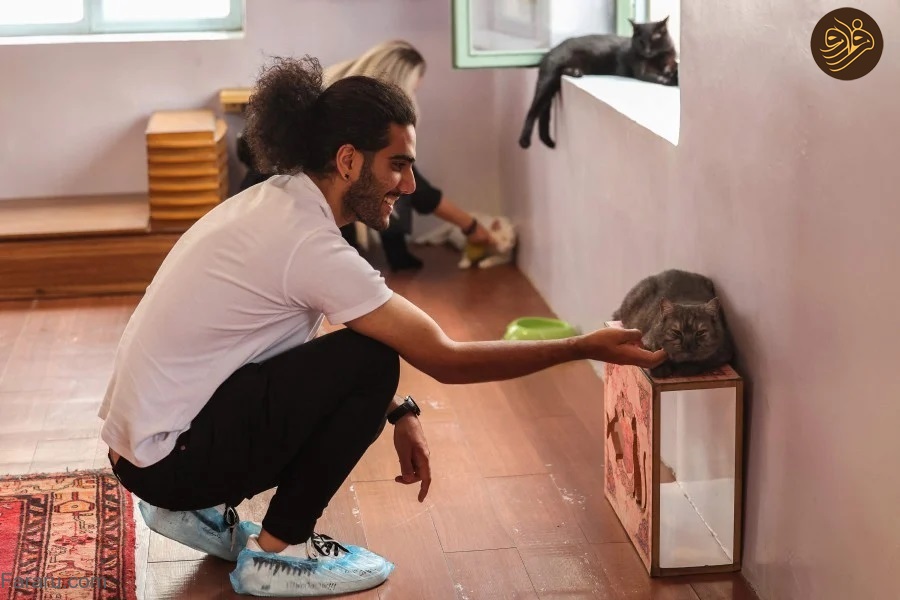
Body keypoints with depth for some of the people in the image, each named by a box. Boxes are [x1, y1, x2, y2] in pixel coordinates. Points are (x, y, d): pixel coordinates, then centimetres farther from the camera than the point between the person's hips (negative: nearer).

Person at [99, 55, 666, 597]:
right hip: (166, 457, -9)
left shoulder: (279, 202, 4)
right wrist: (586, 347, -13)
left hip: (144, 431, 9)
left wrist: (398, 411, 8)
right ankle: (278, 552, -4)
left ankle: (198, 510, 18)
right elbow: (447, 359, -19)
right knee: (369, 364, -17)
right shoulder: (310, 244, -23)